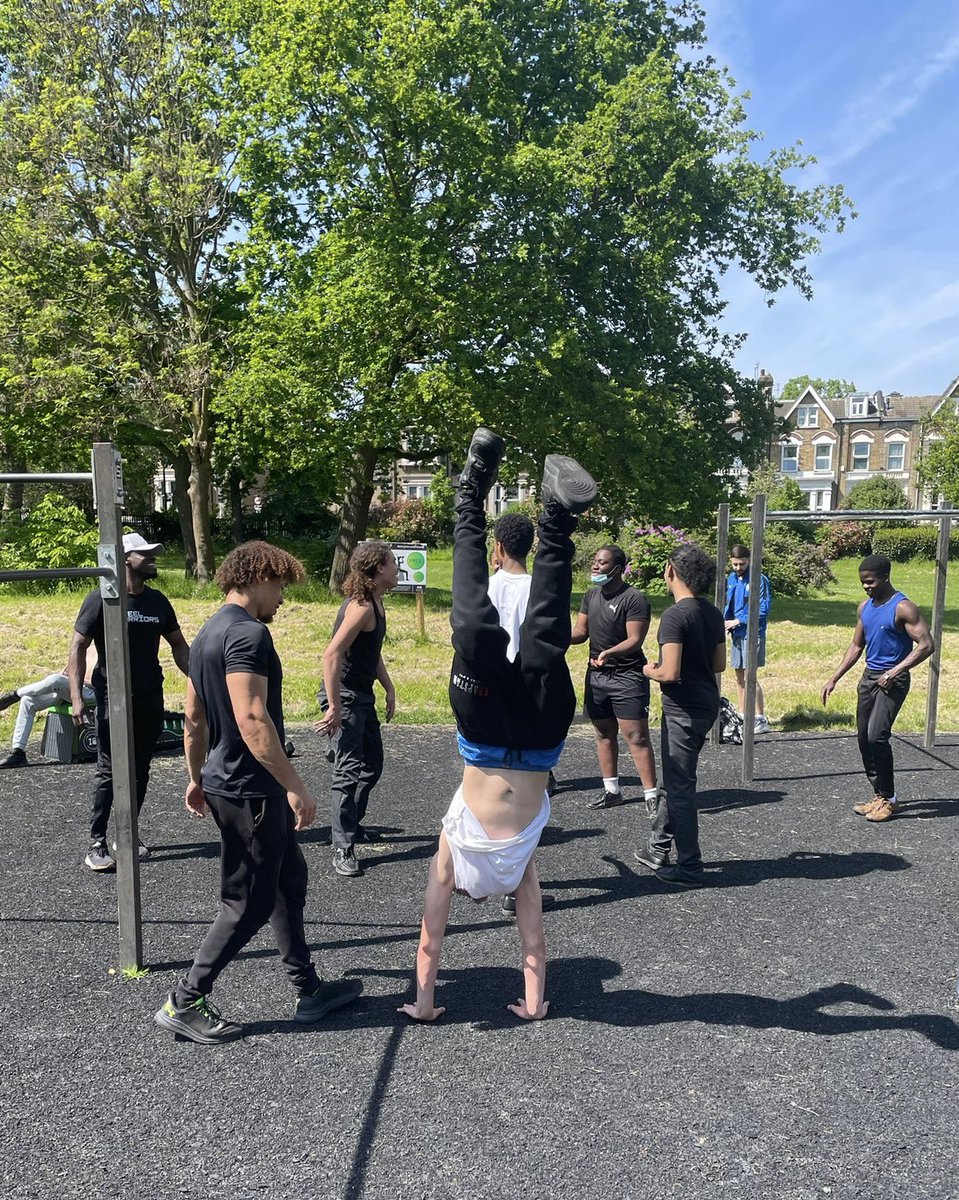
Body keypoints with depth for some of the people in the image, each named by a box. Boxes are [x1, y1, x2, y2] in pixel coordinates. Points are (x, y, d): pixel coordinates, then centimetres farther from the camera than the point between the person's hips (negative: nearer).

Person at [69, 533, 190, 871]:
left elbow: (178, 645, 16)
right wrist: (76, 697, -15)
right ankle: (97, 843, 5)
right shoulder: (100, 599, -7)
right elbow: (78, 647, -8)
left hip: (150, 699, 5)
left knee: (139, 772, 11)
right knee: (109, 773, -3)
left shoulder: (157, 601, 8)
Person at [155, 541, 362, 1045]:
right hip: (251, 790, -10)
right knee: (249, 903, 3)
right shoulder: (248, 633, -20)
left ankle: (309, 990, 28)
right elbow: (252, 719, -28)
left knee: (288, 877, 18)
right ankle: (183, 1003, 16)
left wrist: (196, 778, 27)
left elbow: (194, 719, 18)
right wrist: (295, 786, -26)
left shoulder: (208, 634, 11)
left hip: (224, 783, 10)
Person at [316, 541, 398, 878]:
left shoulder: (376, 603, 9)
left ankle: (350, 824, 35)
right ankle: (342, 847, -2)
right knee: (349, 771, -9)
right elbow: (332, 654, -28)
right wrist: (334, 707, -27)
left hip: (363, 697, 10)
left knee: (372, 765, 18)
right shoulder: (361, 606, -21)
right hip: (345, 697, -10)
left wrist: (389, 688, 18)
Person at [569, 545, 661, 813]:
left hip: (627, 676, -7)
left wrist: (609, 652, -34)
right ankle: (612, 791, 24)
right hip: (596, 674, 7)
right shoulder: (591, 595, 10)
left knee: (636, 737, -7)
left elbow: (635, 640, -18)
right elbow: (580, 631, 10)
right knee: (604, 733, 13)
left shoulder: (634, 598, -13)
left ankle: (651, 795, -1)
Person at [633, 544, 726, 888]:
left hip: (684, 709, -9)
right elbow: (719, 664, 12)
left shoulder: (675, 615, -20)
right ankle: (658, 848, 31)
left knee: (680, 786, 3)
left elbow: (670, 673, -25)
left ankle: (690, 868, 13)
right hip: (707, 703, 9)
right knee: (676, 779, 20)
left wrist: (650, 670, -5)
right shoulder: (713, 613, 5)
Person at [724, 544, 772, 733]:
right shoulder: (731, 579, 11)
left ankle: (761, 720, -4)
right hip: (736, 633, 7)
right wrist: (727, 622, 2)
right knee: (739, 676, 12)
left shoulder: (759, 580, -11)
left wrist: (738, 621, -14)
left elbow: (763, 609, -14)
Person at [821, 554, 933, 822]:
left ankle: (889, 798, -2)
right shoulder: (865, 607, 11)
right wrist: (834, 680, 12)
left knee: (877, 735, -16)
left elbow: (926, 645, -18)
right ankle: (878, 796, 19)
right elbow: (856, 646, 18)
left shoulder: (902, 607, -12)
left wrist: (894, 672, -23)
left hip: (892, 680, -8)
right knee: (864, 739, 8)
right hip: (869, 677, 8)